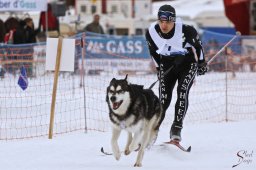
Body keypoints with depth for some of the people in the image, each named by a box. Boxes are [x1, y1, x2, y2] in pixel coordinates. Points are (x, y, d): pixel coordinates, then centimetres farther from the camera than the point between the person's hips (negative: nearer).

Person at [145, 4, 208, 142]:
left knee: (182, 92, -18)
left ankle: (177, 127, -12)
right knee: (164, 97, -6)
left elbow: (197, 44, -7)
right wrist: (159, 68, 11)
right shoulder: (151, 32, -19)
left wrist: (201, 62, 4)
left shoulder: (185, 30, -28)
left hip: (187, 62, -2)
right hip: (167, 64, 2)